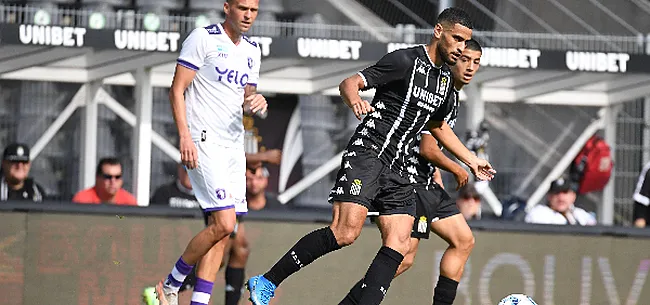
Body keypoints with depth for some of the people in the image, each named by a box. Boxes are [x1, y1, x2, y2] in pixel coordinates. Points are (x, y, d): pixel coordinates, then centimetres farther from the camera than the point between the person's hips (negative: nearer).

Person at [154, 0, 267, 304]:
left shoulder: (252, 51, 16)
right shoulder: (203, 38, -6)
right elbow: (177, 90, -8)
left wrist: (256, 102, 1)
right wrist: (185, 136, -18)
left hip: (234, 145, 8)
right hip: (203, 142, -8)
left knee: (221, 231, 2)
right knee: (223, 223, -17)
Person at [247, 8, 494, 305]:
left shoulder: (445, 80, 16)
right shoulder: (405, 61, -8)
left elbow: (438, 125, 35)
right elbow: (349, 83, -13)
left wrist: (470, 159, 34)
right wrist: (355, 100, -35)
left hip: (395, 168, 9)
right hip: (366, 155, -9)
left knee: (398, 245, -6)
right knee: (345, 232, -21)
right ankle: (267, 281, -12)